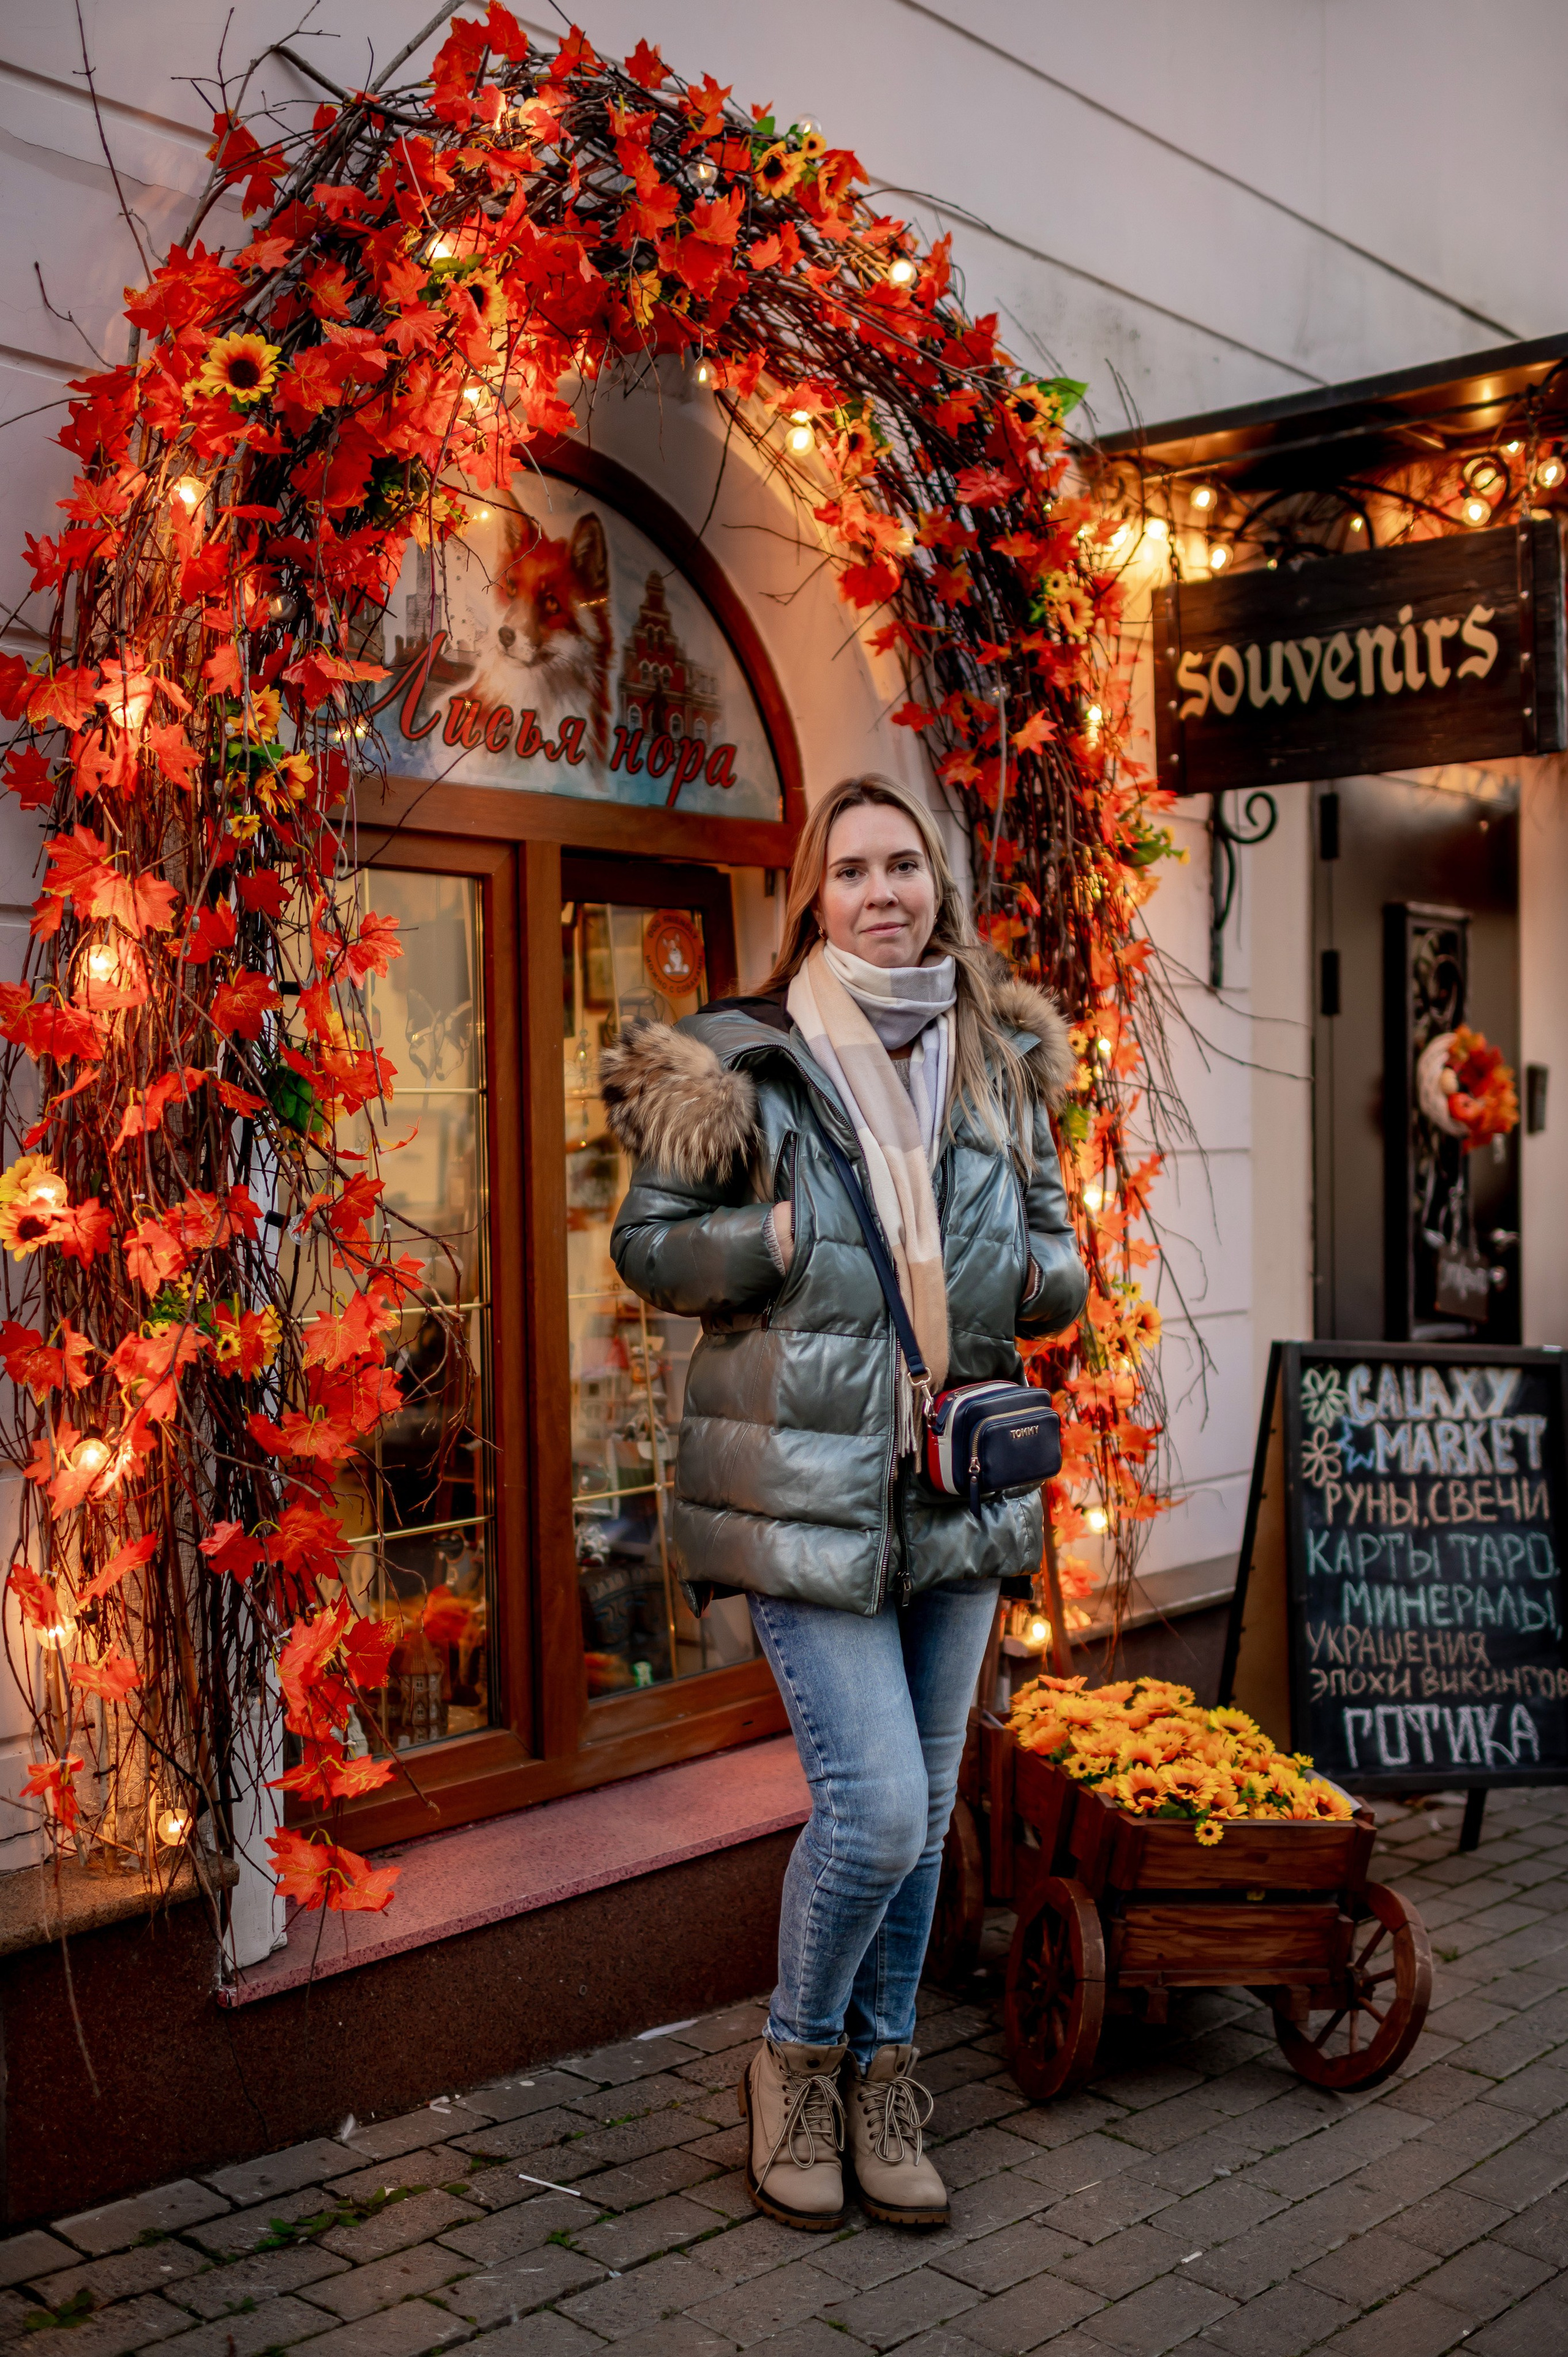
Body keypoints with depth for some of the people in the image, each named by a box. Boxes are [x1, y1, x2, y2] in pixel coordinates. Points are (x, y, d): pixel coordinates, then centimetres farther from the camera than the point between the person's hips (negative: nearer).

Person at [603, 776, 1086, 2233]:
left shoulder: (1001, 1061, 7)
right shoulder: (744, 1062, -6)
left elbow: (1052, 1248, 17)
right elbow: (647, 1245, -3)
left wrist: (1034, 1277, -6)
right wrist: (801, 1239, -16)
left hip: (958, 1480, 5)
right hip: (805, 1483, -5)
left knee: (924, 1804, 14)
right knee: (874, 1806, -9)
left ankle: (883, 2075, 34)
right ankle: (797, 2058, 20)